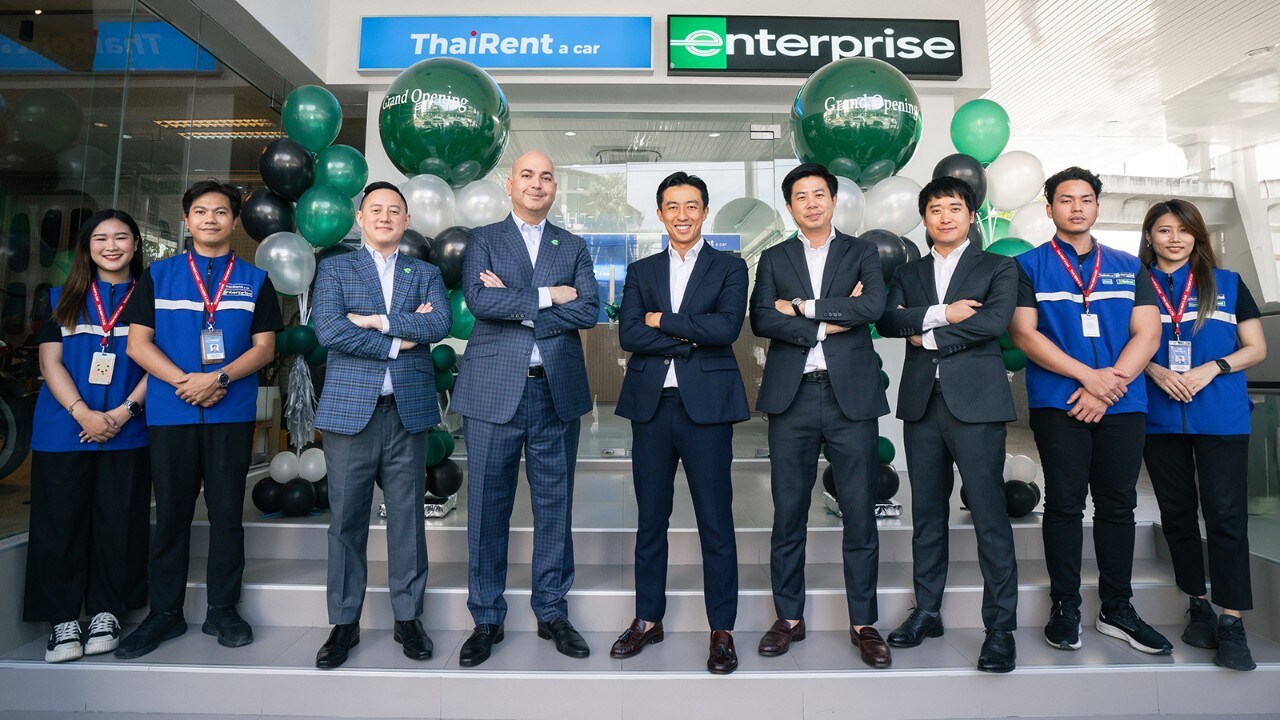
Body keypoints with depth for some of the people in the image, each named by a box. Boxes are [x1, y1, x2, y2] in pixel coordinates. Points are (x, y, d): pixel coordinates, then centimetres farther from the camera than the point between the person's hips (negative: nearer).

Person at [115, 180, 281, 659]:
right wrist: (182, 381, -11)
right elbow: (137, 343, 4)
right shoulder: (158, 275, 10)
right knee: (171, 512, 7)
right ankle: (165, 613, 20)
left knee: (227, 511, 4)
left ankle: (222, 610, 16)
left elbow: (263, 347, 3)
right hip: (170, 411, 1)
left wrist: (218, 378, -13)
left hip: (232, 411, -1)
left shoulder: (254, 280, 9)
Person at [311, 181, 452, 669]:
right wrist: (399, 342, -8)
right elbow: (328, 330, -7)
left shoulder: (426, 273, 14)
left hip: (409, 410, 1)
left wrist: (377, 321, -10)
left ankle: (407, 618, 19)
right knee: (346, 519, 4)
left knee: (407, 517, 6)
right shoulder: (336, 269, 10)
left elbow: (440, 323, -5)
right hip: (350, 409, -1)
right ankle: (344, 623, 19)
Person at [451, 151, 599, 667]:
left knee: (555, 507, 9)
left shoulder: (573, 247, 13)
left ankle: (552, 613, 25)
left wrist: (515, 307, -8)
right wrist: (547, 297, -9)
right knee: (488, 508, 5)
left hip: (557, 392, 2)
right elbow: (479, 300, -10)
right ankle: (486, 620, 21)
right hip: (494, 391, -1)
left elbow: (589, 311, -3)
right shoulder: (482, 240, 9)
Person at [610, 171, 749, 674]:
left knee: (716, 522, 3)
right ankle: (648, 620, 28)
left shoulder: (729, 268, 7)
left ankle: (722, 631, 18)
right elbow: (627, 335, -2)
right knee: (650, 519, 12)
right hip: (651, 406, 3)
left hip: (706, 406, -2)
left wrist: (662, 321, -7)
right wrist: (691, 339, -9)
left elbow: (727, 327, -11)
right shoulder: (640, 271, 14)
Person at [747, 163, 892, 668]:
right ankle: (789, 618, 20)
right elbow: (761, 320, -4)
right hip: (791, 397, 1)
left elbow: (874, 306, -9)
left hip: (851, 396, 0)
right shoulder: (773, 259, 13)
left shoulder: (861, 253, 11)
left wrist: (803, 307, -8)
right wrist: (829, 322, -9)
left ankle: (863, 623, 19)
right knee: (788, 514, 6)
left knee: (860, 514, 4)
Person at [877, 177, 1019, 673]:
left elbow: (994, 321, -10)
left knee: (990, 517, -3)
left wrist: (928, 335, -6)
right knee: (926, 515, 10)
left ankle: (1001, 627, 7)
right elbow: (886, 321, -1)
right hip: (922, 403, 4)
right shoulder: (908, 274, 18)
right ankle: (927, 612, 21)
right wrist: (941, 313, -12)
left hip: (976, 403, -3)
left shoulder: (998, 268, 9)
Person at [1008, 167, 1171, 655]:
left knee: (1118, 504, 8)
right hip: (1058, 404, -3)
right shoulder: (1029, 266, 5)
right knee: (1065, 503, 0)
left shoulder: (1129, 267, 15)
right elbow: (1024, 333, -5)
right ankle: (1065, 607, 12)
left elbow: (1147, 334, 5)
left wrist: (1108, 385, -10)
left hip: (1122, 403, 3)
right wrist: (1088, 375, -13)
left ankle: (1117, 609, 20)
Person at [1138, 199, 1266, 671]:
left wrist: (1212, 369, -11)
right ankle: (1198, 606, 22)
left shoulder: (1227, 284, 9)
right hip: (1159, 418, 1)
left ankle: (1231, 622, 1)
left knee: (1225, 514, -5)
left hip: (1221, 417, -1)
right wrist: (1155, 371, -11)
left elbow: (1256, 349, 7)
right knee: (1177, 512, 8)